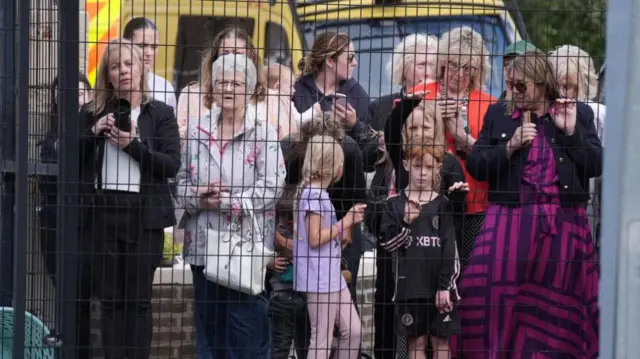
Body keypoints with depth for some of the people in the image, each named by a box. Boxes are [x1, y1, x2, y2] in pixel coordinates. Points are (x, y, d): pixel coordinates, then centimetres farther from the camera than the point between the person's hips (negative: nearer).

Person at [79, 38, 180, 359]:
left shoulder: (161, 113, 5)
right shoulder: (92, 114, 10)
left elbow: (172, 165, -5)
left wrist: (133, 145, -13)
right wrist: (93, 133, -9)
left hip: (143, 215, -2)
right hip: (102, 212, 2)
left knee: (138, 298, -1)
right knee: (110, 298, 3)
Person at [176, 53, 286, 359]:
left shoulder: (263, 133, -2)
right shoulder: (196, 130, 10)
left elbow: (272, 187, -12)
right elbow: (181, 181, 11)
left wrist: (226, 201, -15)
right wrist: (197, 197, -10)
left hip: (247, 245, -4)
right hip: (203, 246, 4)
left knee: (246, 330, -4)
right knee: (209, 323, 9)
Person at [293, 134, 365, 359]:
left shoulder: (319, 193, 15)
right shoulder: (313, 194, -15)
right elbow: (315, 239, -20)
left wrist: (346, 228, 3)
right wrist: (345, 222, -12)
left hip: (333, 277, 10)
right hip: (319, 280, -10)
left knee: (353, 331, 11)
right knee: (322, 340, -5)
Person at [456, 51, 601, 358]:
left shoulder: (579, 114, 7)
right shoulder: (498, 114, 9)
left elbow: (595, 166, 0)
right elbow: (475, 166, 5)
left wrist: (571, 131, -11)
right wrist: (510, 146, -9)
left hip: (564, 224, 0)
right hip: (511, 219, 0)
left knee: (563, 300, 5)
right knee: (499, 293, -8)